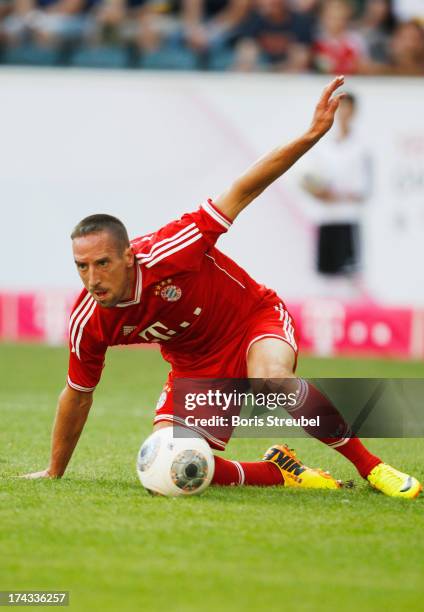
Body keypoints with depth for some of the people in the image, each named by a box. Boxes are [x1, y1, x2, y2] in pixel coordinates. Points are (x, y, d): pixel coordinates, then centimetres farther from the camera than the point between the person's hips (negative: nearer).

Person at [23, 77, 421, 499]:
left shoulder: (165, 253, -31)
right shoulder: (87, 324, -19)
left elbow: (241, 193, -28)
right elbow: (77, 396, 0)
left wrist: (312, 135, -35)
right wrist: (54, 473, 9)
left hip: (255, 319, -4)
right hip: (195, 365, 4)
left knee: (271, 381, -40)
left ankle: (367, 463, -21)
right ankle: (280, 471, 4)